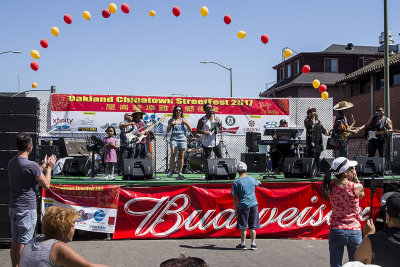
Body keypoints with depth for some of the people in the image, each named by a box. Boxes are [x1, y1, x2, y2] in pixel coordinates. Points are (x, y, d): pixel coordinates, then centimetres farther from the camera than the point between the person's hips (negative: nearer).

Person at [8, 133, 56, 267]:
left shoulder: (11, 162, 6)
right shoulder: (31, 165, -19)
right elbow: (46, 184, -10)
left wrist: (43, 166, 21)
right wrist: (49, 168, 2)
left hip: (13, 207, 8)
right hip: (27, 209, -8)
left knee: (14, 241, 15)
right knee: (23, 243, -1)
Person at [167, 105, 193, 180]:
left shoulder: (184, 120, 14)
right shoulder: (172, 120, 10)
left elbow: (190, 129, 8)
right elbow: (167, 131, 5)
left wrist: (186, 123, -10)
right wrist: (171, 125, -12)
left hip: (182, 138, 2)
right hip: (174, 138, -1)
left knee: (181, 156, -1)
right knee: (173, 154, -20)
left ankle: (180, 173, 3)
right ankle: (170, 170, -12)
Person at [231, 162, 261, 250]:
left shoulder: (236, 182, -7)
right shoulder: (251, 179, 7)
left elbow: (235, 198, -7)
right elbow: (259, 183, 31)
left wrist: (236, 209, 1)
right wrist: (259, 182, 55)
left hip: (243, 206, -4)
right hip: (253, 204, 4)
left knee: (243, 227, 5)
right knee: (252, 226, 9)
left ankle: (243, 244, 12)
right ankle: (253, 244, 11)